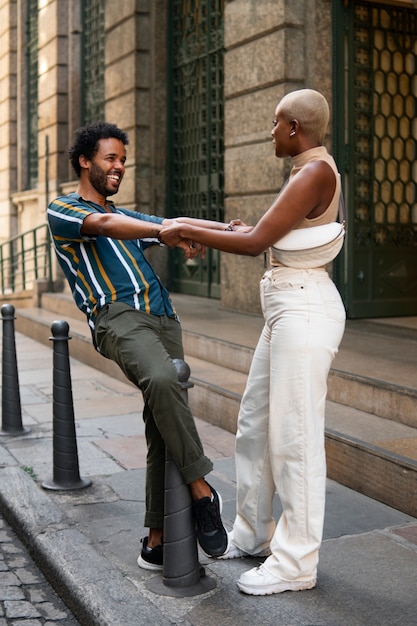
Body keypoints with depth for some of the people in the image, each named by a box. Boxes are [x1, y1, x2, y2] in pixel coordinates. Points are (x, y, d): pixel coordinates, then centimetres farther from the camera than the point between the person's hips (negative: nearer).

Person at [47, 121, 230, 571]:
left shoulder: (129, 218, 32)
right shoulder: (61, 212, 11)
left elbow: (179, 224, 17)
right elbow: (102, 224, -11)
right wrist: (167, 232, -25)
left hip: (164, 319, 6)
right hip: (118, 315, -6)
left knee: (162, 431, -1)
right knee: (161, 380, -35)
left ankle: (157, 538, 6)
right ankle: (201, 489, -25)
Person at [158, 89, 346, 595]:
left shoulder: (314, 172, -15)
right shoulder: (312, 170, 16)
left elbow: (256, 243, -19)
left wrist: (186, 231, -10)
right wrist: (248, 228, 33)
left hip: (304, 310, -10)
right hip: (287, 309, 10)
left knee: (294, 437, -3)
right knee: (254, 425, 16)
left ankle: (296, 563, 9)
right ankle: (253, 534, 31)